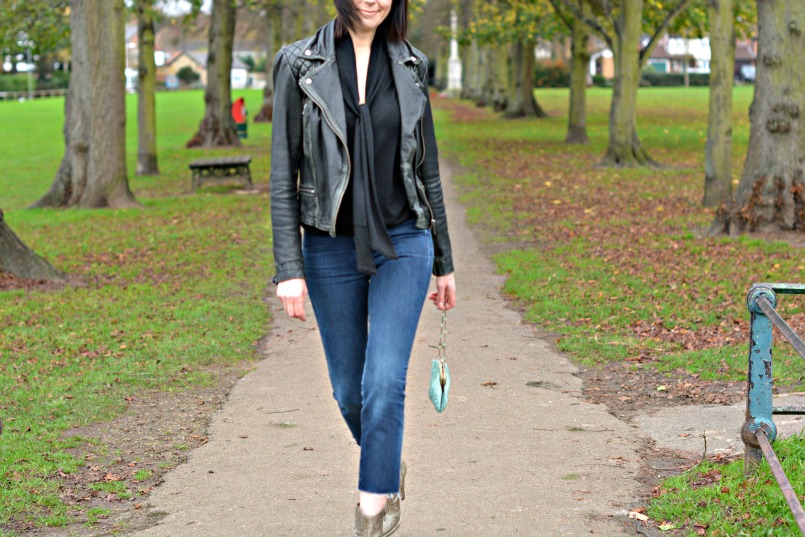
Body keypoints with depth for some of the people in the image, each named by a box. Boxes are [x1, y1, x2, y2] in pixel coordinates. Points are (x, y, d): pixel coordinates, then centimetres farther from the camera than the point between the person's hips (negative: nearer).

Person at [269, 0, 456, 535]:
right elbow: (284, 173, -5)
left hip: (403, 245, 0)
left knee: (384, 384, -11)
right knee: (350, 390, 10)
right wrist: (289, 267, -11)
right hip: (331, 249, 0)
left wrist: (444, 262, 12)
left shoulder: (410, 65, 4)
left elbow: (427, 169, 10)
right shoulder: (300, 64, -3)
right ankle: (390, 465, 40)